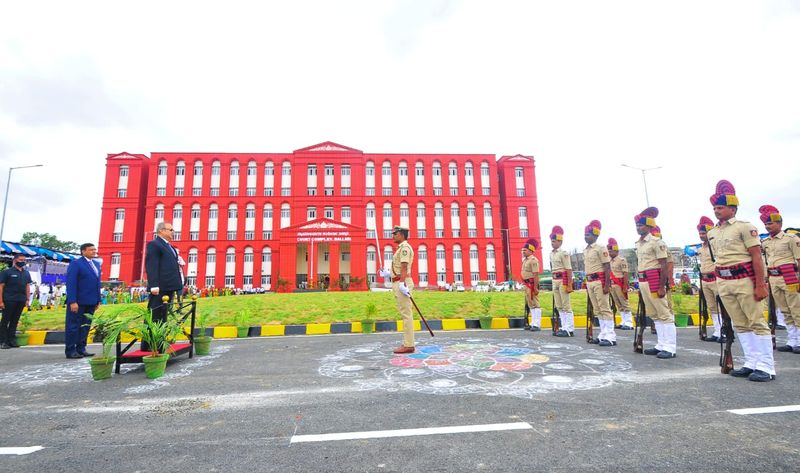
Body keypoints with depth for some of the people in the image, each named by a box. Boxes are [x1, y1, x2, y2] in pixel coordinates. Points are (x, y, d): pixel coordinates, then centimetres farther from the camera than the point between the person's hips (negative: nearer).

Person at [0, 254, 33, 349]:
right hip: (9, 300, -4)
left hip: (21, 301, 4)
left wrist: (27, 299, 8)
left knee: (15, 320, 10)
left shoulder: (26, 273, 12)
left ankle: (11, 340, 15)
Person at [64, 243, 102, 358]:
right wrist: (72, 301, -19)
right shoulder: (75, 263, -6)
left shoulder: (96, 264, 15)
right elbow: (71, 284, -12)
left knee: (85, 326, 11)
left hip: (91, 302, 7)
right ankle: (70, 351, 10)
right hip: (78, 302, -7)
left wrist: (98, 300, 12)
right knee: (73, 326, 3)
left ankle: (81, 349, 19)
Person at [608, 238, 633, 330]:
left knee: (625, 304, -2)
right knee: (619, 305, 11)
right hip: (612, 286, 7)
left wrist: (625, 287, -17)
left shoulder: (622, 260, -8)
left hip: (620, 285, -7)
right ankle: (624, 322, 18)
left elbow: (625, 274, -13)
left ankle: (629, 323, 2)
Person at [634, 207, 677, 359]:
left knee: (664, 314, -2)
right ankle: (662, 345, 22)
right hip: (643, 281, 9)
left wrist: (662, 287, -17)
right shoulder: (638, 244, 14)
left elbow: (664, 266, -12)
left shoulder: (656, 242, -9)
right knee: (654, 315, 13)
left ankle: (670, 348, 4)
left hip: (654, 281, -9)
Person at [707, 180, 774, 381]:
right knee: (740, 324, 10)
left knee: (757, 322, 0)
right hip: (723, 282, 6)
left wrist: (760, 285, -14)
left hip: (744, 280, -6)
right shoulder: (712, 233, 12)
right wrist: (720, 283, 16)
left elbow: (757, 257, -9)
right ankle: (752, 363, 18)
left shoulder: (744, 227, -5)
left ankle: (766, 367, 7)